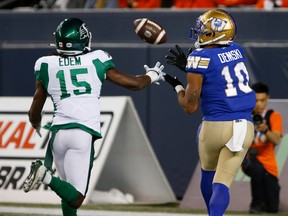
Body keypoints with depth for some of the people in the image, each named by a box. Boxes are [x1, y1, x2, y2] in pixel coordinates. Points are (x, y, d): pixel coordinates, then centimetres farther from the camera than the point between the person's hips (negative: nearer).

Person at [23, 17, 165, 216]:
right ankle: (47, 177, -31)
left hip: (58, 132, 3)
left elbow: (34, 113, 12)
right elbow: (134, 84, 13)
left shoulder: (46, 65, 8)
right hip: (84, 133, -3)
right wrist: (152, 75, 35)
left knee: (70, 194, 18)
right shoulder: (96, 60, 5)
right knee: (76, 198, -6)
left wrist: (38, 127, 34)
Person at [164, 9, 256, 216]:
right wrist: (187, 66, 22)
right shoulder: (237, 51, 8)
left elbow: (190, 107, -6)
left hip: (216, 126, -4)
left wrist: (177, 86, 12)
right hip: (245, 127, 4)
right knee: (222, 183, -1)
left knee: (208, 172, 24)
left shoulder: (201, 58, -9)